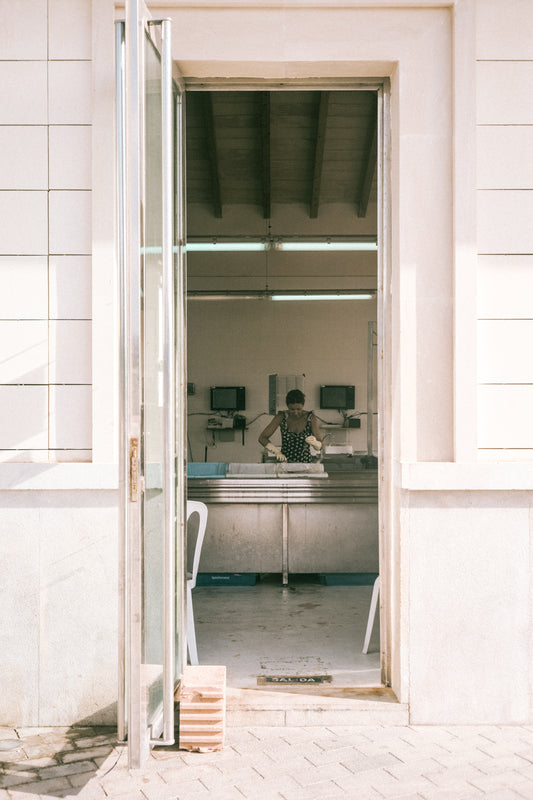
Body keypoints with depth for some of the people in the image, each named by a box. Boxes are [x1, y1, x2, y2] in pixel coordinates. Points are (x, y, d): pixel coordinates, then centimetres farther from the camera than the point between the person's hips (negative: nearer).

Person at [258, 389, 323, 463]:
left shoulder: (310, 417, -2)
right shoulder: (281, 417, -1)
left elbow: (320, 446, -3)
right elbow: (262, 438, 0)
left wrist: (314, 442, -26)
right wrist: (277, 452, -15)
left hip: (305, 463, -1)